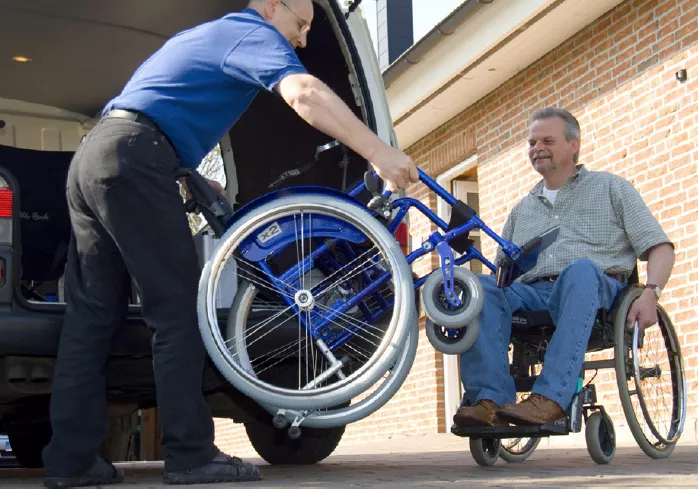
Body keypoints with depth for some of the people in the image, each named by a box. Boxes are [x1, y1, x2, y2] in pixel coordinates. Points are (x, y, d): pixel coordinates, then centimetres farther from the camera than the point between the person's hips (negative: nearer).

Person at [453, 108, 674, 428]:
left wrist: (650, 294, -12)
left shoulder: (611, 188, 18)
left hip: (596, 290, -3)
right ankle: (490, 400, -38)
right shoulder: (522, 210, 29)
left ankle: (551, 398, -46)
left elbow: (659, 247, 8)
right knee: (482, 286, -28)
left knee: (580, 269, -39)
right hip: (531, 295, 3)